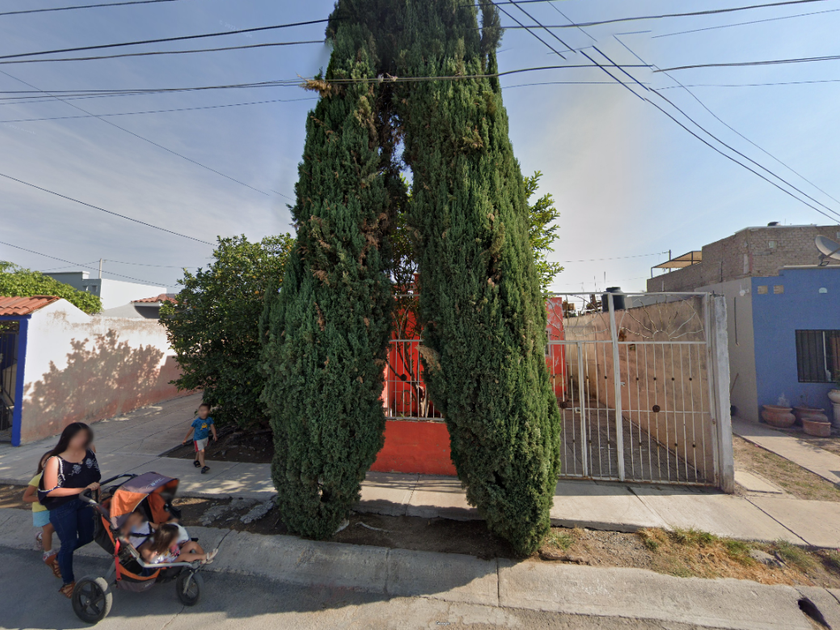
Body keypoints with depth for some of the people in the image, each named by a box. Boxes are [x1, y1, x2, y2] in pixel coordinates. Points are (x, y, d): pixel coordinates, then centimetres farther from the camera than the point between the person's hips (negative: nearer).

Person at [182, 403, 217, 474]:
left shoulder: (209, 419, -11)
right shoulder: (196, 421, -19)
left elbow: (212, 427, -9)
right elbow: (191, 430, -7)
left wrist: (214, 435, -23)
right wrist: (185, 439, 0)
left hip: (205, 437, 5)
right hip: (198, 439, -5)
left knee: (199, 451, 25)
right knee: (201, 452, -16)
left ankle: (196, 461, 48)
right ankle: (203, 466, -20)